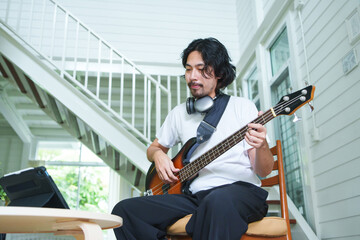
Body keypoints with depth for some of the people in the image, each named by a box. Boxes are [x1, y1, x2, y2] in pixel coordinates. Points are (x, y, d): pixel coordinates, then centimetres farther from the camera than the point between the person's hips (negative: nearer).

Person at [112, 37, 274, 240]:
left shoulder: (242, 106, 3)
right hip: (195, 195, 5)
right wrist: (158, 155, 2)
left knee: (219, 201, -41)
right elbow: (154, 147, 27)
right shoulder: (179, 113, 16)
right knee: (125, 210, -12)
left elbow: (264, 171, -1)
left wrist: (262, 146, -25)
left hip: (241, 190, -4)